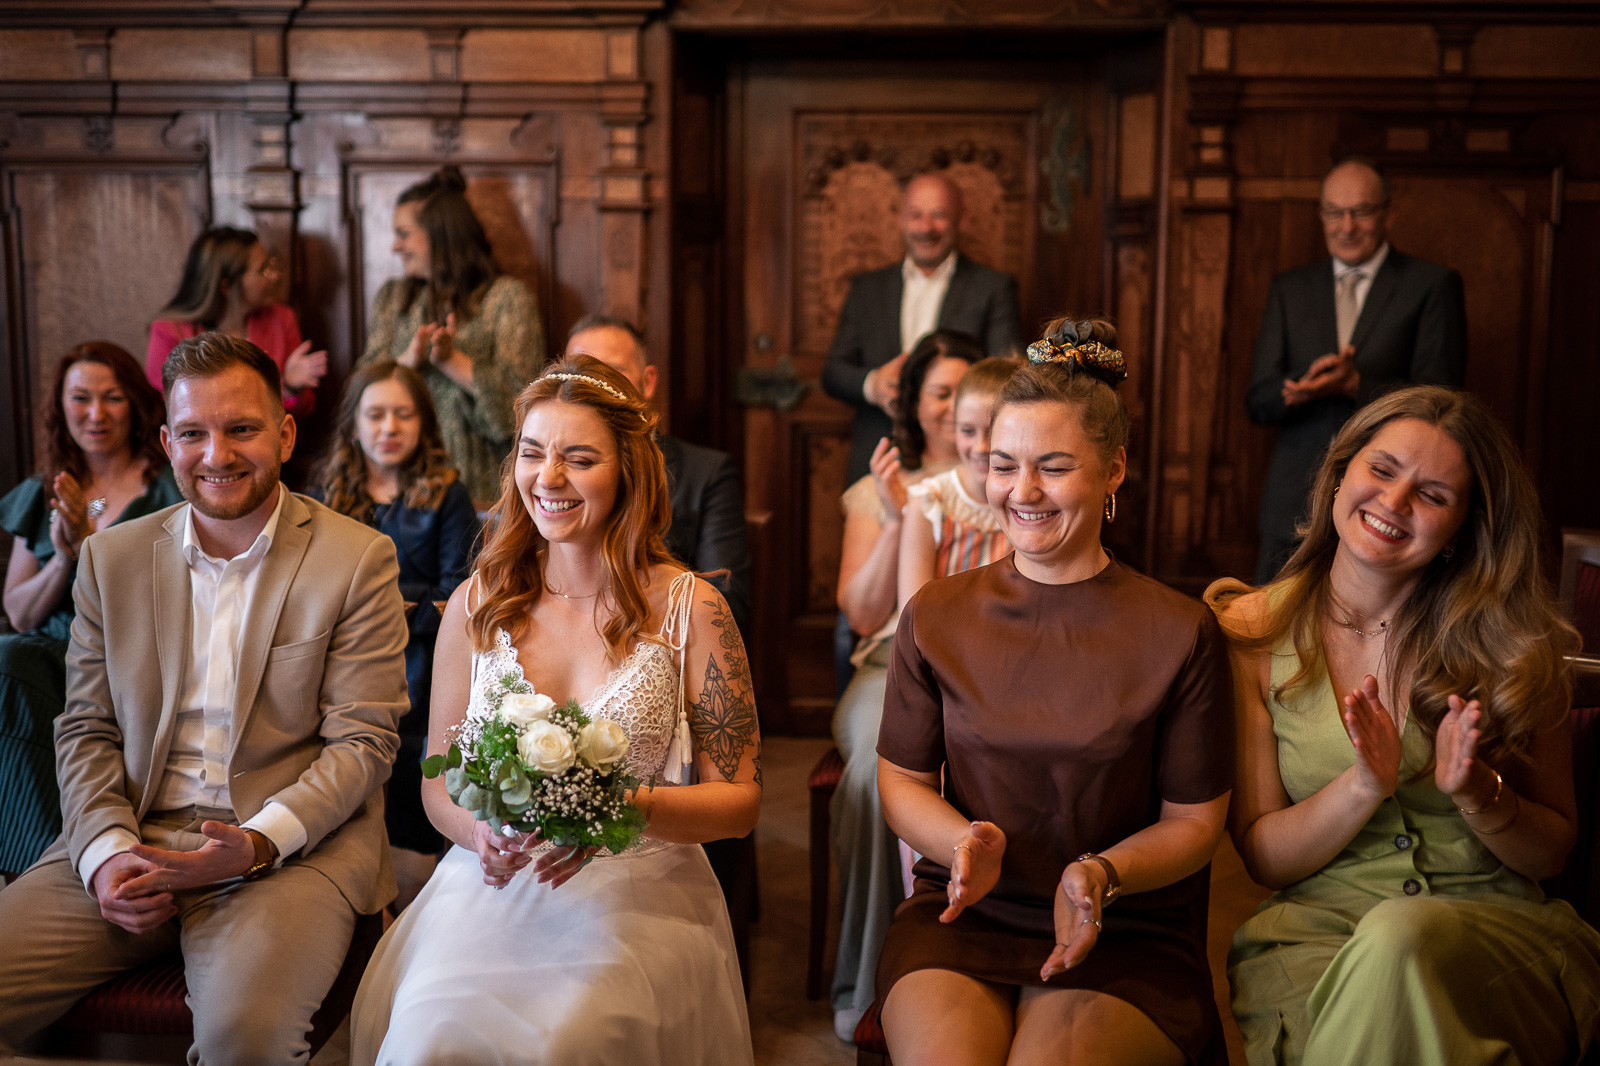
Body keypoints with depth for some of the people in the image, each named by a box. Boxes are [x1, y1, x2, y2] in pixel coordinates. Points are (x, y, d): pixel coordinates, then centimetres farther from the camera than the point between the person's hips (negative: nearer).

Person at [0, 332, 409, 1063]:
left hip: (296, 846, -3)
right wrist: (106, 851, -7)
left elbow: (363, 741, -4)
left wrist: (256, 843, -19)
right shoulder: (112, 557, 11)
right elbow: (85, 731, 12)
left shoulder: (359, 559, -2)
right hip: (128, 842, 4)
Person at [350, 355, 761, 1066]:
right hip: (492, 881, 2)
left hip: (638, 889, -1)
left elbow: (739, 800, 1)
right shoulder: (475, 605, 6)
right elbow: (437, 780, 13)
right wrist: (480, 829, -11)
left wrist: (627, 809, -18)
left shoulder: (692, 609, -1)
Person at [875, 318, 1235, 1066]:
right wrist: (963, 842, -12)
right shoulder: (936, 617, 3)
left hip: (1124, 935, -1)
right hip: (962, 916, 2)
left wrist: (1103, 874, -16)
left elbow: (1195, 822, 3)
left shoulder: (1181, 634, -3)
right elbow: (901, 780, 10)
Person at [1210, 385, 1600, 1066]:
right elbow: (1262, 856, -1)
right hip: (1316, 927, 0)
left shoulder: (1511, 643, 0)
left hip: (1498, 926, 0)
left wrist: (1478, 794, -16)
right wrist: (1365, 786, -20)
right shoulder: (1253, 634, -1)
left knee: (1398, 940, -35)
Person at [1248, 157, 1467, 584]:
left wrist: (1354, 384, -20)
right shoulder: (1290, 288, 13)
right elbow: (1257, 402, 6)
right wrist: (1301, 388, -16)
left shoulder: (1433, 284, 3)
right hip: (1295, 505, 3)